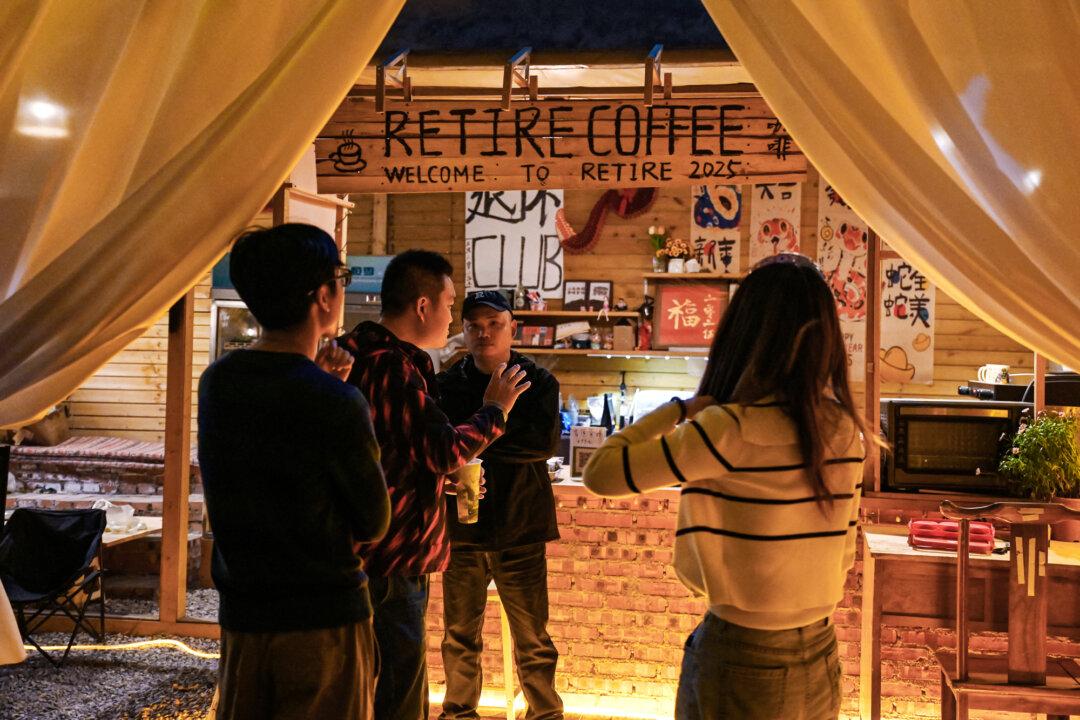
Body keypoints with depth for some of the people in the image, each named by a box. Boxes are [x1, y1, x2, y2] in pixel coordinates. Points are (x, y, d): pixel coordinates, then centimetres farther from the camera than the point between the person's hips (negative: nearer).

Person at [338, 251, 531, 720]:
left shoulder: (364, 354, 12)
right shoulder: (393, 366, -21)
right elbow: (442, 449, -20)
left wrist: (446, 475, 13)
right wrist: (494, 410, -6)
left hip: (381, 553, 11)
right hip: (393, 558, -11)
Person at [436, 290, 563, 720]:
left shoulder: (538, 382, 0)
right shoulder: (448, 384, 4)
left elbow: (545, 442, -15)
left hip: (520, 530, -1)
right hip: (462, 528, 2)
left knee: (532, 641, 5)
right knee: (460, 636, 14)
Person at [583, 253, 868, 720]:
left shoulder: (733, 427, -22)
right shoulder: (845, 428, -3)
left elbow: (600, 474, -18)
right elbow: (842, 552, 7)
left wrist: (679, 409, -9)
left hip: (742, 658, -6)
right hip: (820, 660, 6)